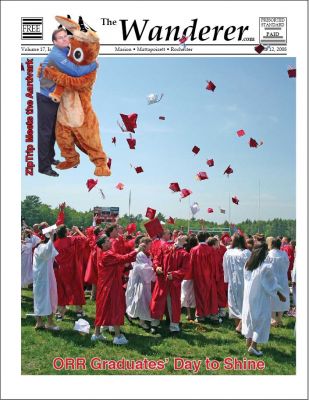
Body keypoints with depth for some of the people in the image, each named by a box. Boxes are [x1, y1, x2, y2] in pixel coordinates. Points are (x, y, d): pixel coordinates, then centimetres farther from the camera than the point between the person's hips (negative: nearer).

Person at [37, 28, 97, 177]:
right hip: (46, 99, -9)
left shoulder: (65, 52, 5)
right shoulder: (56, 55, -23)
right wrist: (94, 64, -18)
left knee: (53, 130, 18)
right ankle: (44, 166, 3)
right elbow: (76, 71, -30)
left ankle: (50, 158, 33)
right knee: (45, 132, -3)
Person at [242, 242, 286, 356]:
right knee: (261, 321, 7)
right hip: (260, 298, -6)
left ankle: (249, 342, 30)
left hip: (248, 296, 6)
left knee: (250, 318, 19)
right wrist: (280, 294, 3)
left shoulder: (247, 264, -3)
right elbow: (272, 284, -12)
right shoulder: (266, 266, -21)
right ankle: (253, 346, 7)